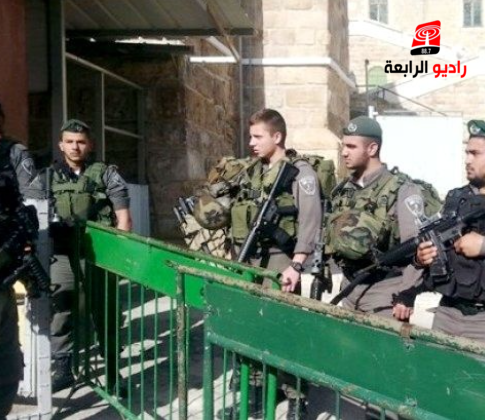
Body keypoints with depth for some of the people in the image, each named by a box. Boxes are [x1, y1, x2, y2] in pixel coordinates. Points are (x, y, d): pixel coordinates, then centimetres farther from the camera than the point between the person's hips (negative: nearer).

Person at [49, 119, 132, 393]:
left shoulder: (107, 174, 1)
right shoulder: (50, 176, 10)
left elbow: (124, 218, 0)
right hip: (62, 256, 3)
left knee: (105, 315, 6)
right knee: (59, 313, 5)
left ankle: (113, 371, 18)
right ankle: (63, 369, 19)